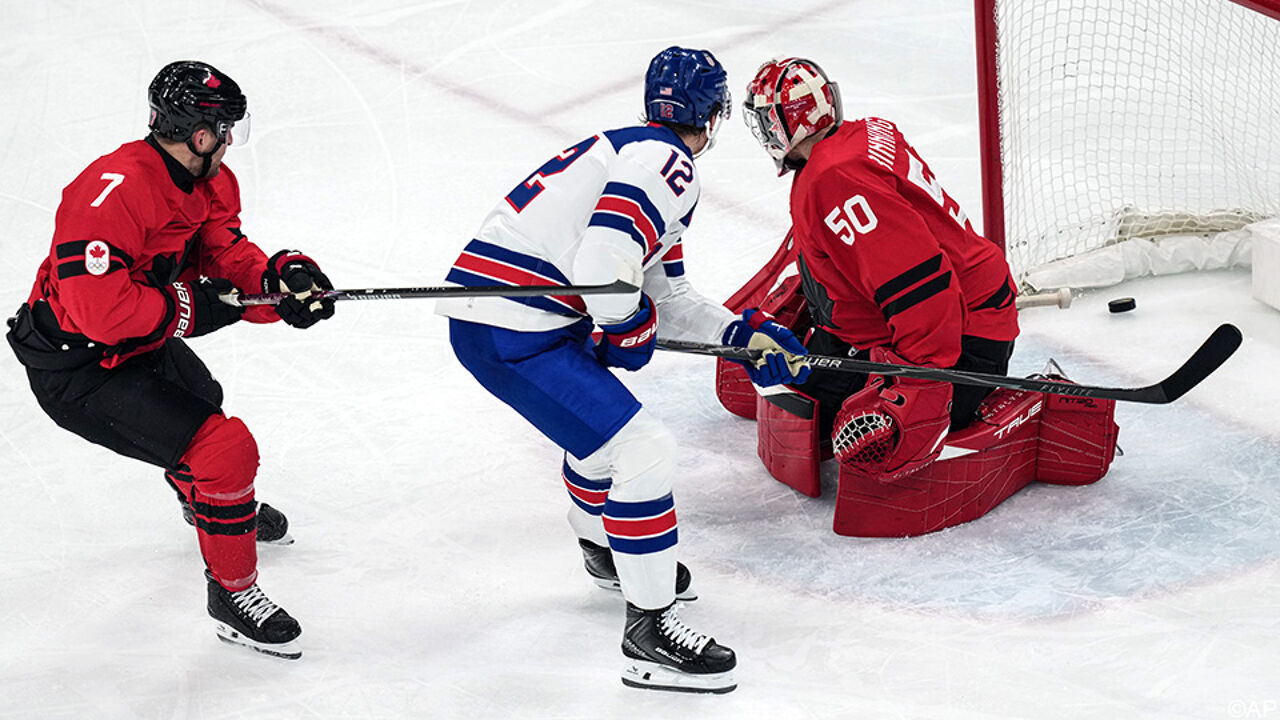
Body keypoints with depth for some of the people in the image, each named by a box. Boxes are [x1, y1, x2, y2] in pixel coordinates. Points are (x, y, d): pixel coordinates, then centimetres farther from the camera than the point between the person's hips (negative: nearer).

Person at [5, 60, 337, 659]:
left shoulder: (209, 182, -2)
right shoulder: (114, 193, -32)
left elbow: (228, 255, 0)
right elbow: (99, 307, -36)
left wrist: (280, 279, -21)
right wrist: (195, 307, -26)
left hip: (145, 343, 10)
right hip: (78, 370, -10)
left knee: (203, 402, 35)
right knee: (224, 448, -16)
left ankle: (206, 499, 68)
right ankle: (232, 593, 2)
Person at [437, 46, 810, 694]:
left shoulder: (630, 150, 22)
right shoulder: (666, 163, -11)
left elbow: (665, 294, 26)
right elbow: (605, 265, -24)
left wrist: (744, 334, 20)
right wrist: (632, 332, -7)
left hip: (483, 311, 11)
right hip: (514, 334, -11)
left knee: (598, 417, 32)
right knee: (641, 449, -10)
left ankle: (605, 548, 55)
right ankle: (649, 628, -4)